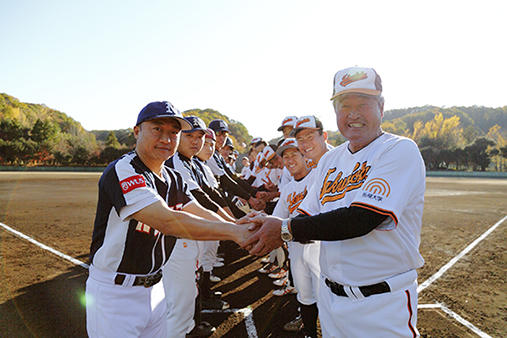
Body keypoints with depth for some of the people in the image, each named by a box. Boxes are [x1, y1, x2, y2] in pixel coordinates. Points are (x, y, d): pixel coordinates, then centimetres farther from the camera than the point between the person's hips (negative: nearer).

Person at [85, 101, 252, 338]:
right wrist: (233, 231, -33)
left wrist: (247, 232, -18)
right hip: (114, 294, -7)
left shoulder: (174, 179, 6)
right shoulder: (121, 170, -21)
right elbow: (166, 221, -32)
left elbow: (201, 213, -3)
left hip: (154, 288, 7)